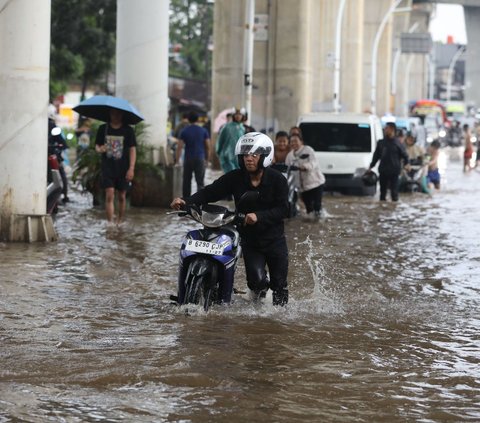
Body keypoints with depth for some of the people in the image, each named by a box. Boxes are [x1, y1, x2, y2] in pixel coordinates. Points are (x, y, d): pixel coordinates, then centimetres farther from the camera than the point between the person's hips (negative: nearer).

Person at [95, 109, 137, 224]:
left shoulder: (128, 130, 0)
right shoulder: (103, 129, 3)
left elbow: (132, 149, -1)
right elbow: (97, 145, 11)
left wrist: (131, 168, -8)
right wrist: (99, 149, -15)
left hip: (123, 169, 0)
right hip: (108, 168, 0)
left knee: (122, 196, 9)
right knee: (109, 195, -10)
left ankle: (120, 221, 25)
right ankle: (110, 223, -12)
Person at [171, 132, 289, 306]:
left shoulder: (277, 179, -10)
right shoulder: (235, 178, -5)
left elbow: (283, 209, -18)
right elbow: (210, 192, -10)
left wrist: (259, 216, -34)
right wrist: (186, 201, -26)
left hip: (274, 238, -1)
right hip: (249, 238, 1)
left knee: (279, 284, 5)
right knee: (256, 281, -15)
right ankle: (259, 288, 22)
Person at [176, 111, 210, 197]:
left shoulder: (184, 131, 0)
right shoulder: (203, 131, 1)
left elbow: (179, 147, -5)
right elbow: (208, 146, 2)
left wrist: (177, 160, -2)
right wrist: (207, 159, 12)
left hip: (188, 159, 1)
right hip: (200, 159, -1)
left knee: (186, 181, 13)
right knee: (200, 182, -2)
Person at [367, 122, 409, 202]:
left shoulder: (397, 143, -3)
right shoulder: (381, 143, 9)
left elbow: (404, 155, -2)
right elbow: (376, 155, 16)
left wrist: (406, 164, -18)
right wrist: (371, 166, 14)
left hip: (394, 171, -4)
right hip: (383, 171, 4)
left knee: (394, 190, -1)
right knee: (383, 190, 8)